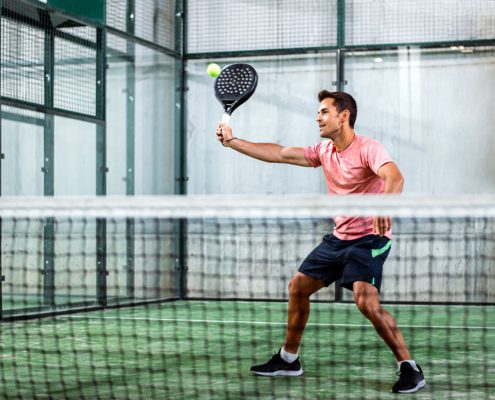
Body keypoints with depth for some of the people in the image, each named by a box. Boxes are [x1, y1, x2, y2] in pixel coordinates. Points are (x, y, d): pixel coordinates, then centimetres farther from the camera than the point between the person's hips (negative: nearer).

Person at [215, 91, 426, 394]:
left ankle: (410, 369, -14)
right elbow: (278, 154, 8)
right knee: (298, 286, 11)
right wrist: (231, 141, 5)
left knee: (367, 301, -25)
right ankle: (288, 359, 27)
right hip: (339, 236, 9)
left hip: (369, 238, -9)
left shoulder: (367, 148, -18)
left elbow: (395, 177, -35)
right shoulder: (324, 151, 5)